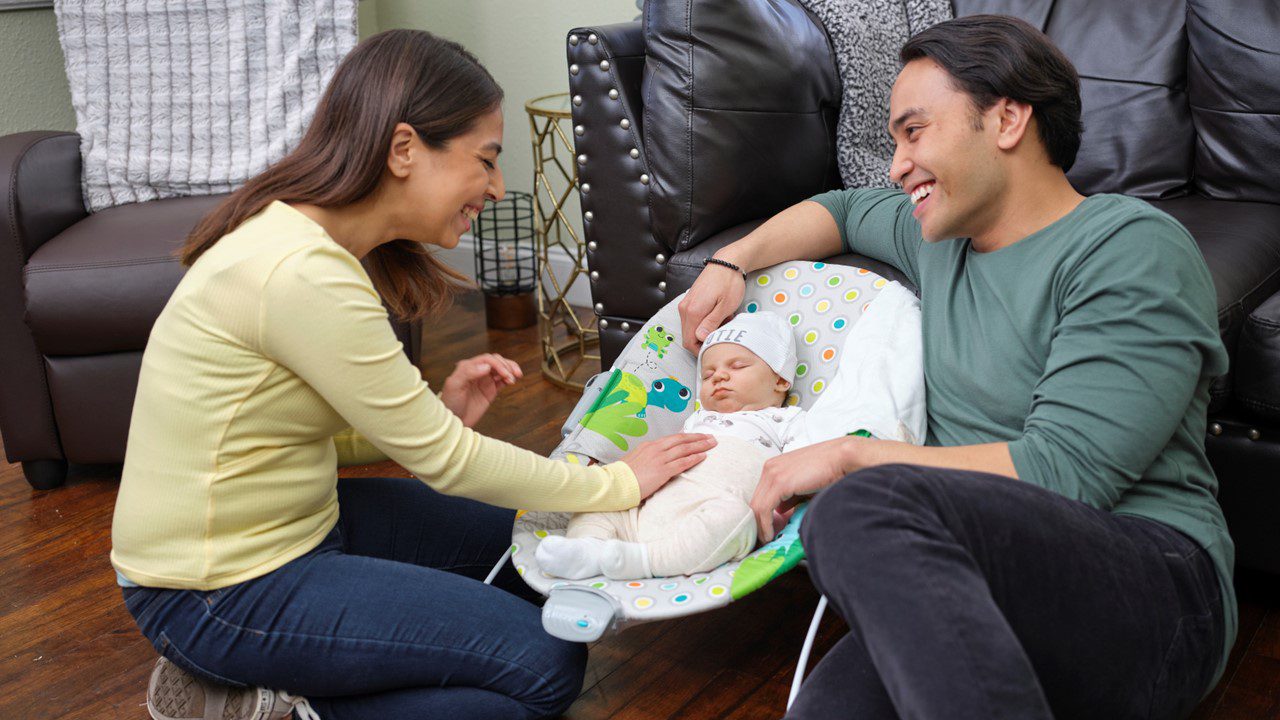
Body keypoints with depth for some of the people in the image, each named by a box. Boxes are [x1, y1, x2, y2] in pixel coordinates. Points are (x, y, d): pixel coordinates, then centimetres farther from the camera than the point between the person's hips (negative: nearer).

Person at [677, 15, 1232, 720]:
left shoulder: (1133, 249, -5)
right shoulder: (941, 236, 20)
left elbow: (1064, 472, -16)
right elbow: (842, 209, 41)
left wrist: (850, 457, -10)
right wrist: (731, 262, 23)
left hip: (1156, 586, -5)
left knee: (863, 511, -35)